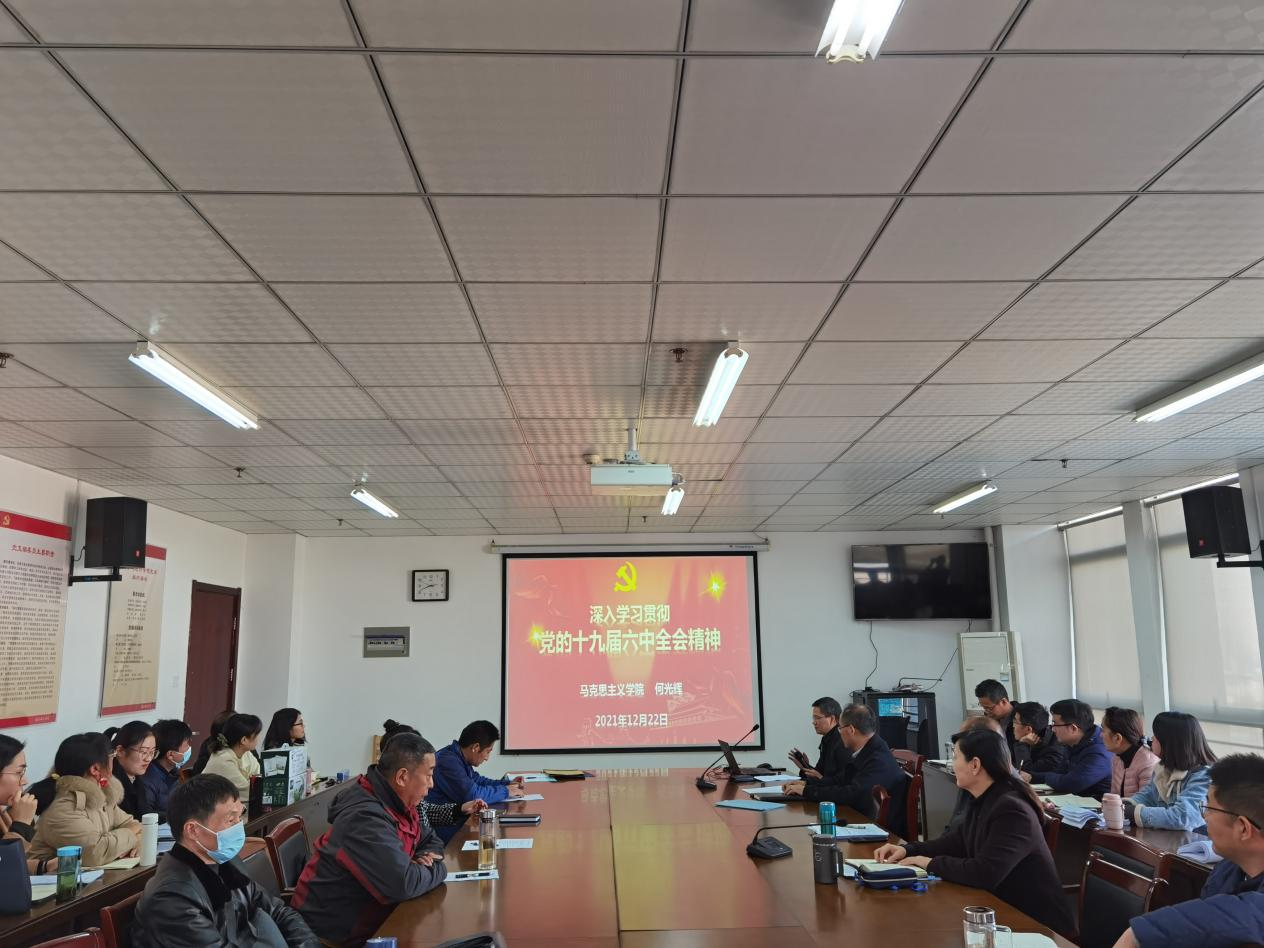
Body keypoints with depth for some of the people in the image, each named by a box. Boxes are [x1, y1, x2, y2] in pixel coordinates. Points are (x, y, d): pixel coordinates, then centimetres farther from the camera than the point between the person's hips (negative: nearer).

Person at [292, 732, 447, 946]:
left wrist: (426, 857, -7)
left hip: (370, 912, 8)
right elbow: (403, 885, -33)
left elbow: (431, 841, 15)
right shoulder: (366, 818, -26)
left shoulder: (398, 802, 2)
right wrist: (436, 868, -14)